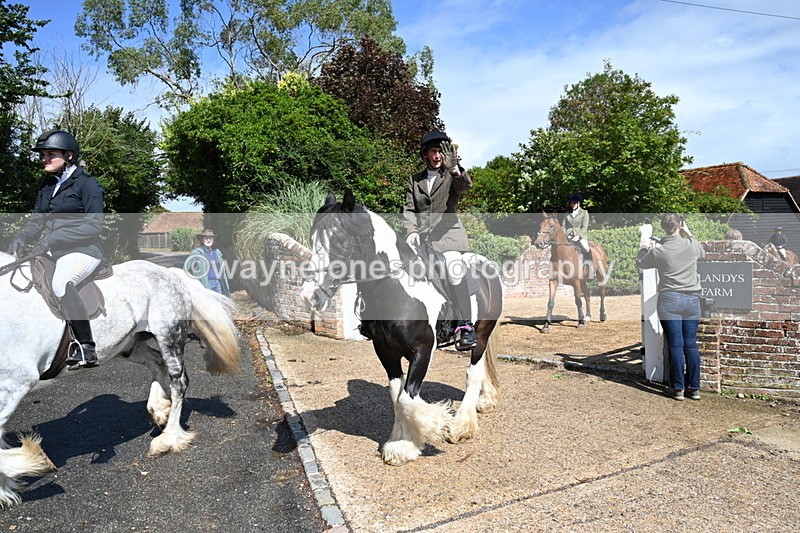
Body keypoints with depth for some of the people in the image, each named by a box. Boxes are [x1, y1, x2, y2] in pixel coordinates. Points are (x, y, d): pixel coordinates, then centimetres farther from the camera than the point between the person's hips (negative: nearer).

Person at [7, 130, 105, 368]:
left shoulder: (87, 184, -5)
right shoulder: (47, 185, 18)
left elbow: (94, 224, -14)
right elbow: (37, 219, 15)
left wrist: (53, 238, -20)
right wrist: (21, 238, -7)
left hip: (83, 251, -9)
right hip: (55, 252, 9)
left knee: (61, 284, -35)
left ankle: (86, 349, -30)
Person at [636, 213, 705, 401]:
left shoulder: (658, 251, -9)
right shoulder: (692, 245, -2)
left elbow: (640, 263, 10)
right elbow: (703, 254, 23)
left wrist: (645, 249, 28)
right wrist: (689, 234, 29)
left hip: (669, 301, -3)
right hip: (692, 300, 3)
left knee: (676, 346, 2)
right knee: (691, 345, 9)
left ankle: (678, 388, 8)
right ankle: (694, 388, 15)